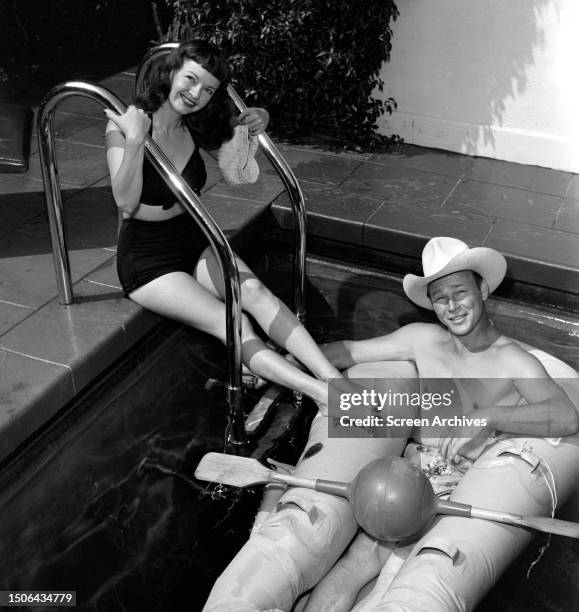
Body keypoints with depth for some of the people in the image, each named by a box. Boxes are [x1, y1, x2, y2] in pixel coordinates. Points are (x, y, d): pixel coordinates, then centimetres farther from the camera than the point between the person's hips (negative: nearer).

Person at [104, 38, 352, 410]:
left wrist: (254, 126, -4)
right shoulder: (126, 125, -16)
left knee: (255, 291, -23)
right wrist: (135, 140, -39)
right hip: (146, 258, -5)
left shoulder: (194, 126, 1)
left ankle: (334, 379, -32)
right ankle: (323, 394, -30)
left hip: (194, 241, 5)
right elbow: (126, 203, -25)